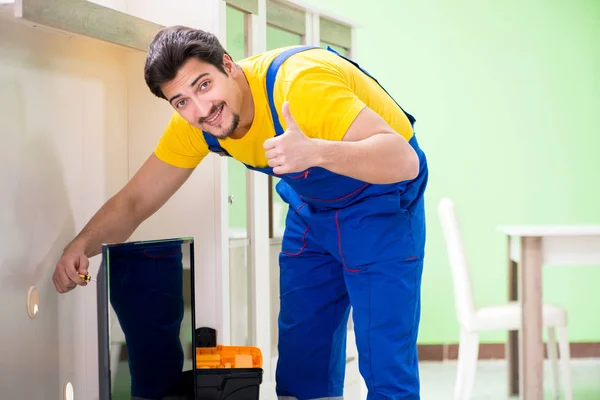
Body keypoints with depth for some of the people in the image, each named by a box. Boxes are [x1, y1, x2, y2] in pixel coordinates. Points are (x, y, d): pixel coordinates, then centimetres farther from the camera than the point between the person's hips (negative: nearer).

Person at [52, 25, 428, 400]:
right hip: (313, 207, 6)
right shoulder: (193, 124, -13)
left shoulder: (297, 84, -33)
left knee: (386, 368, -12)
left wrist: (315, 152, -55)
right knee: (300, 366, 6)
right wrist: (80, 248, -24)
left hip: (381, 201, -6)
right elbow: (134, 202, -5)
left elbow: (404, 160, -39)